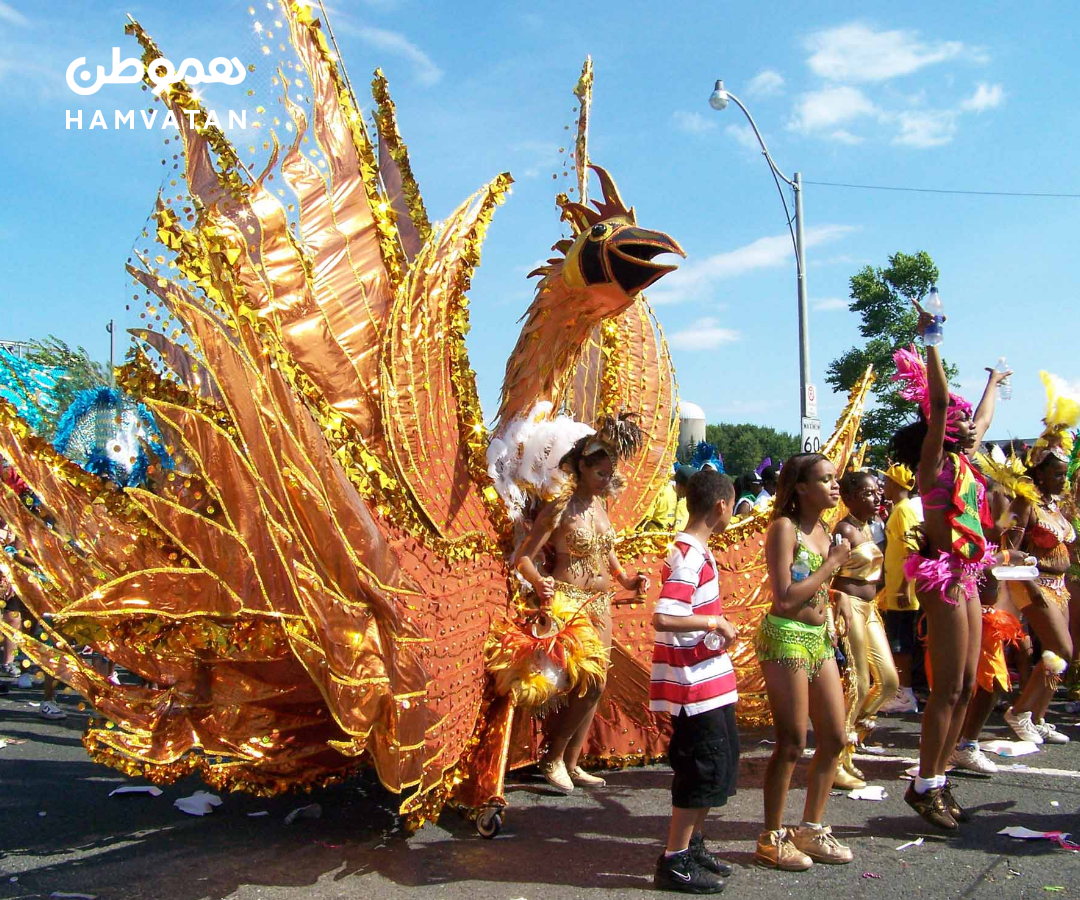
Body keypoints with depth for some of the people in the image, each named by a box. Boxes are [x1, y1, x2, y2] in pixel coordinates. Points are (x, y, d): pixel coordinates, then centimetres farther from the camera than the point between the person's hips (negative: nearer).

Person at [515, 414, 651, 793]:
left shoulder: (600, 507, 9)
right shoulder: (560, 510, -12)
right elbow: (524, 556, -14)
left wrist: (627, 579, 9)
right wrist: (539, 582, -33)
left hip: (600, 603, 7)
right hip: (567, 602, -7)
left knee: (592, 687, 9)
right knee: (590, 684, -11)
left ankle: (572, 763, 21)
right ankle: (553, 758, 7)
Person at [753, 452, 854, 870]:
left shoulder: (823, 529, 11)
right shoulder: (784, 527, -14)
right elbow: (784, 599, -20)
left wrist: (837, 594, 2)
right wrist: (833, 562, -15)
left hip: (819, 637, 8)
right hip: (785, 637, -8)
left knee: (834, 737, 11)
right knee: (792, 743, -2)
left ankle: (811, 828, 26)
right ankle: (772, 839, 13)